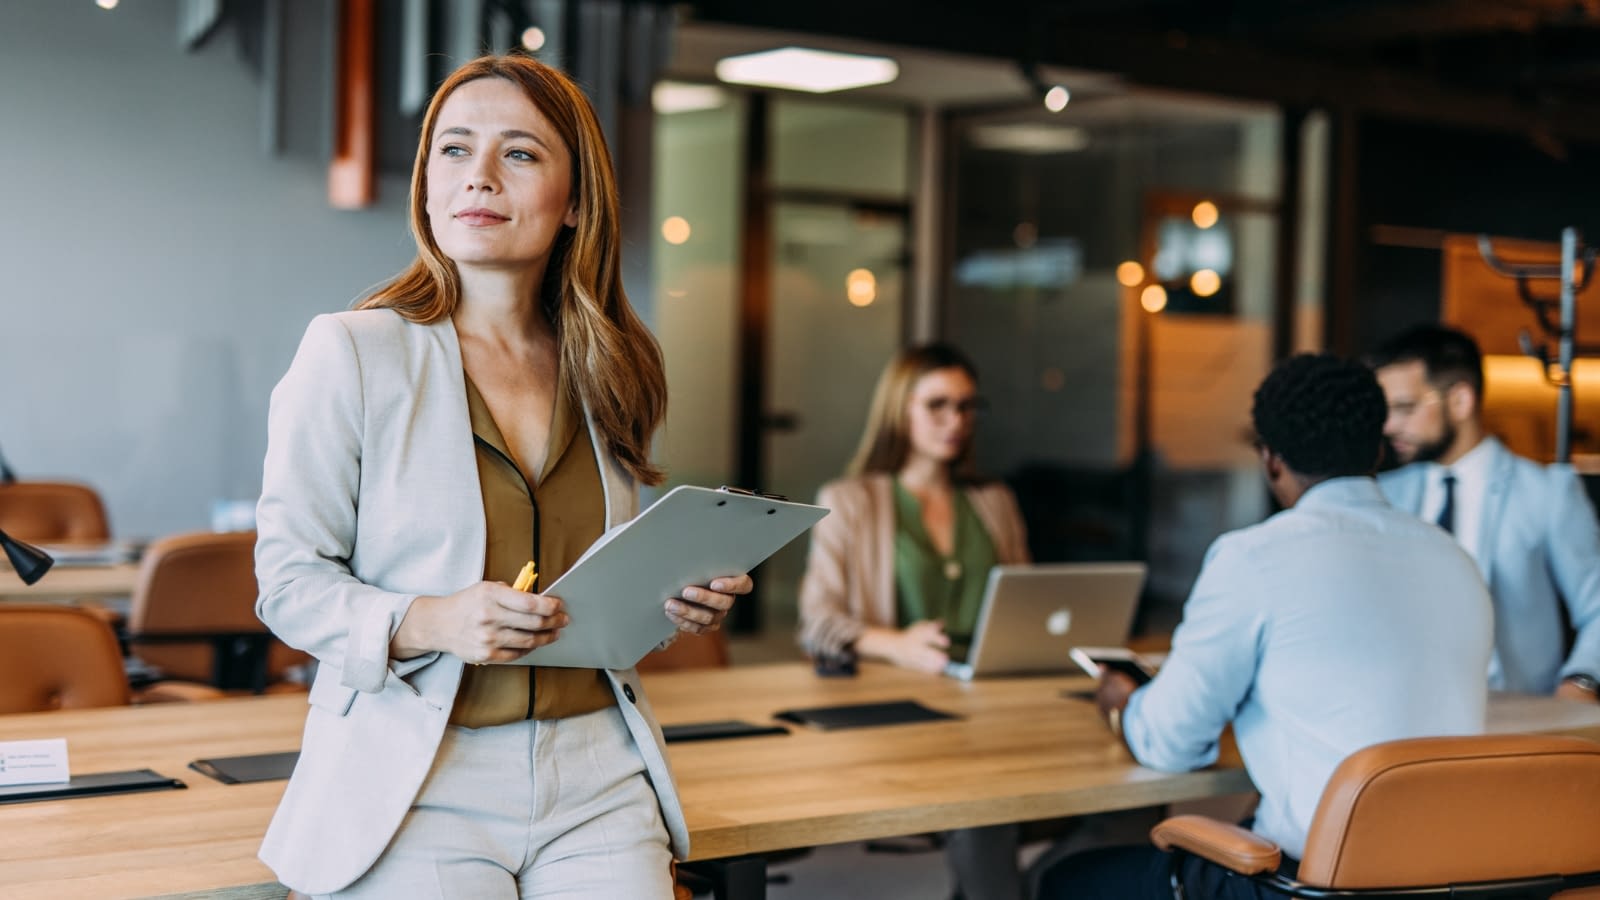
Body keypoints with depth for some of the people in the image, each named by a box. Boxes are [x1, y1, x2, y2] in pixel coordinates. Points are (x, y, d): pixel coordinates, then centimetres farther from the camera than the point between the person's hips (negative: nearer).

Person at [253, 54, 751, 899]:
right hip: (416, 787, -3)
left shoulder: (607, 373, 10)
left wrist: (678, 602, 0)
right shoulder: (350, 352, -4)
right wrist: (427, 623, -20)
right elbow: (289, 578, -4)